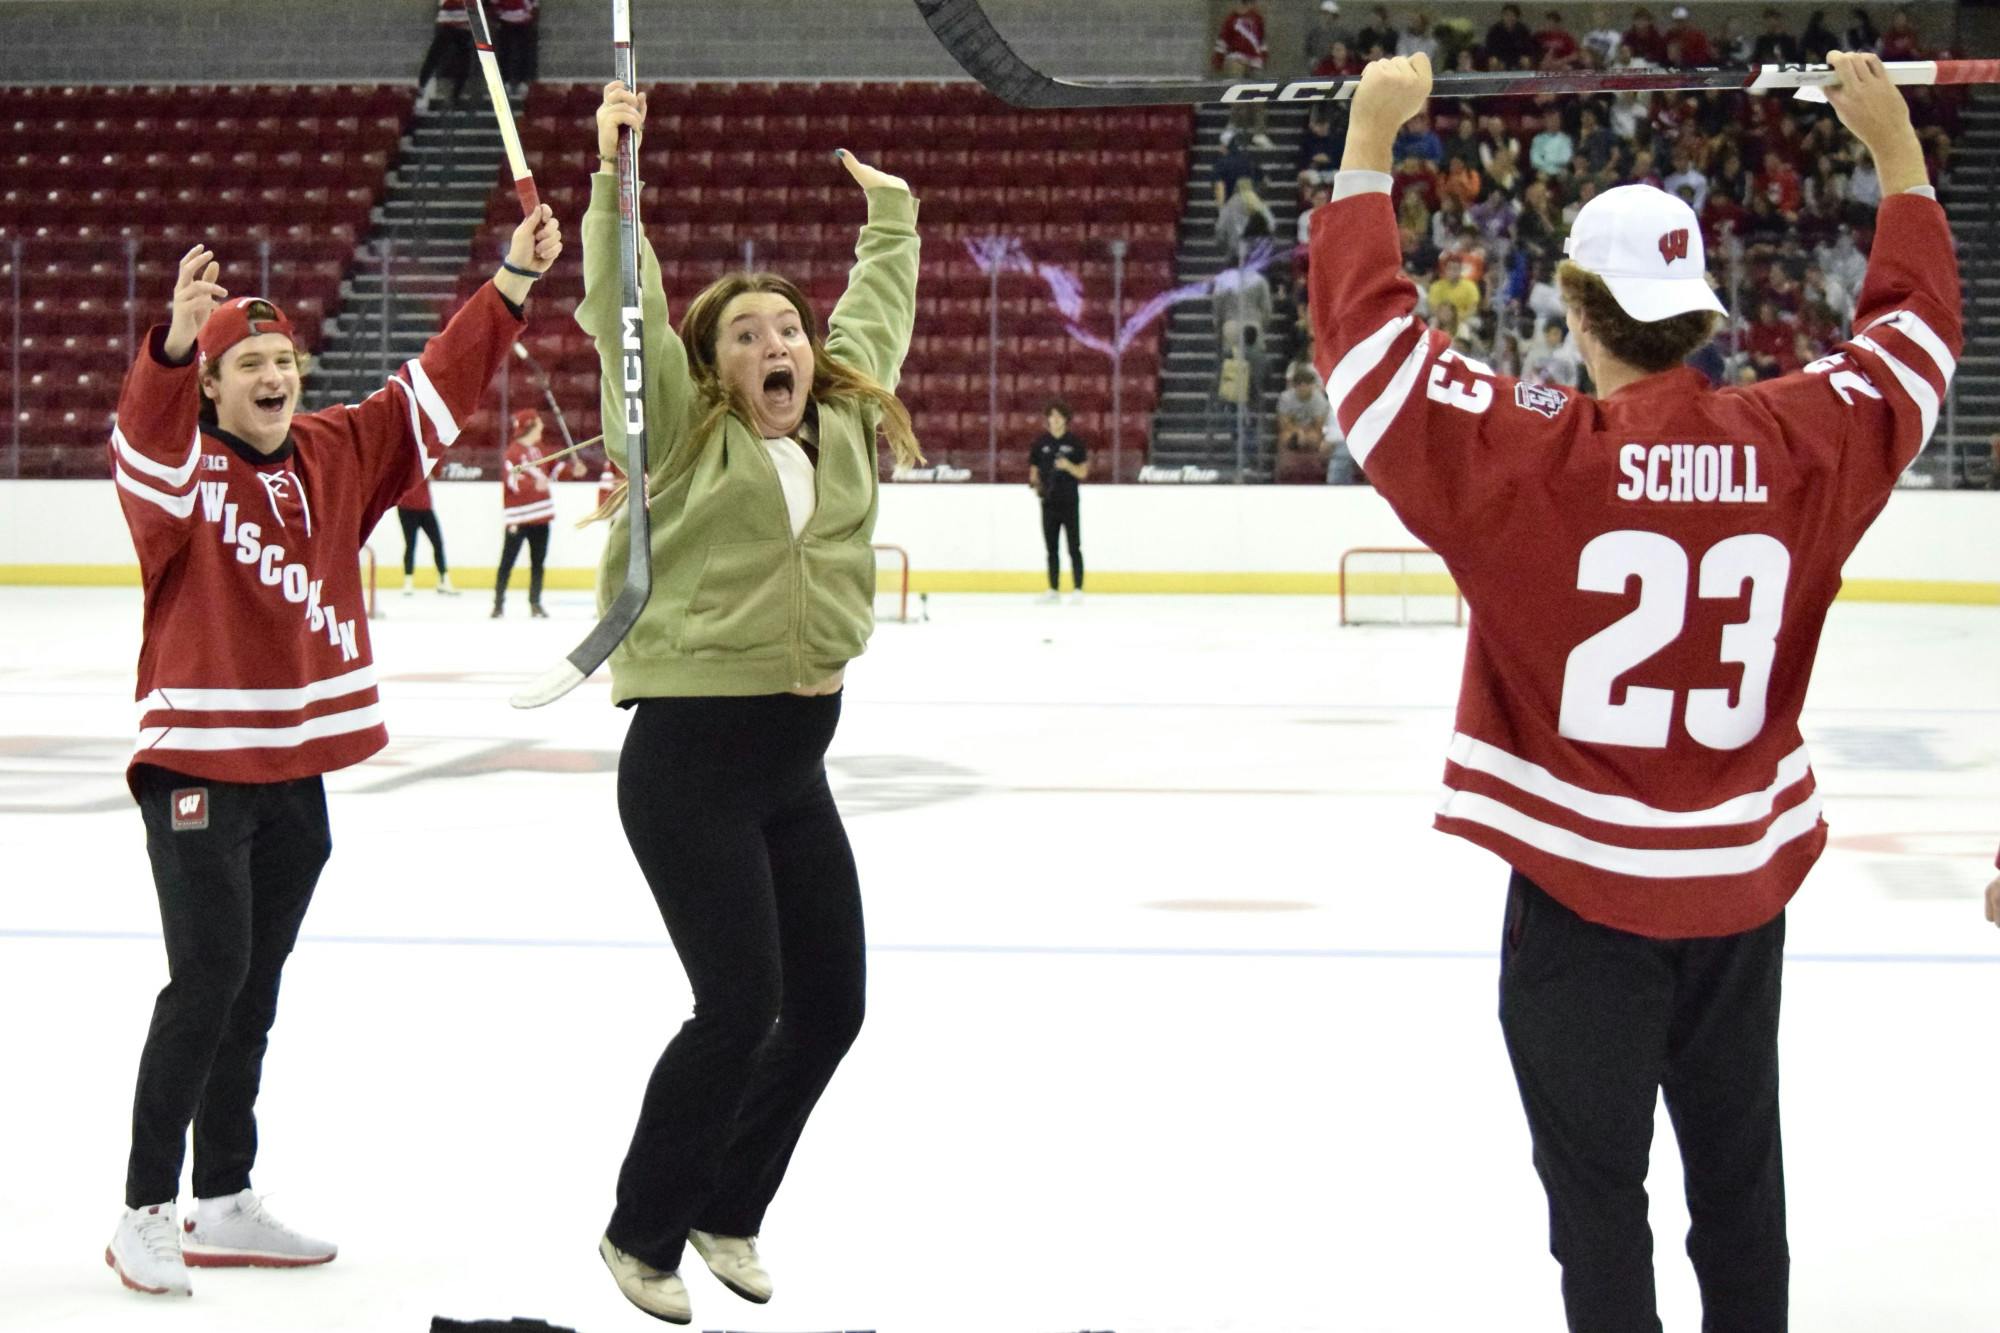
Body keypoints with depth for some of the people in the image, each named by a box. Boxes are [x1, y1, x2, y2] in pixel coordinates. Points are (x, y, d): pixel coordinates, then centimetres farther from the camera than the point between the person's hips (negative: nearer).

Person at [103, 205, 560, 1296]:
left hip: (299, 769, 6)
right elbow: (146, 430, -30)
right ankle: (144, 1215, -1)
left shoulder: (339, 456, 8)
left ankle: (223, 1206, 24)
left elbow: (439, 387, 10)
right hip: (196, 762, -6)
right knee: (207, 978, -11)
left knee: (254, 990, 13)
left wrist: (512, 283, 3)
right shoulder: (177, 468, -8)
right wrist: (175, 340, -49)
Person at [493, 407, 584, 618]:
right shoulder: (513, 452, -15)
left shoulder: (539, 449, 11)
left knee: (538, 561, 10)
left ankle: (535, 604, 15)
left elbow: (554, 468, 17)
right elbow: (511, 480, -25)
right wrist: (534, 484, -37)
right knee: (508, 561, -1)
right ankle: (498, 603, 4)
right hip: (519, 516, -8)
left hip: (541, 514, 8)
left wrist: (573, 469, 1)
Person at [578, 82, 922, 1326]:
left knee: (831, 1003, 8)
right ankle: (642, 1232, 9)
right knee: (742, 1005, -11)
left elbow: (878, 320, 26)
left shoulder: (846, 428, 10)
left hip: (797, 765, 7)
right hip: (689, 759, -7)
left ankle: (728, 1211, 29)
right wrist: (617, 173, -17)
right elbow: (622, 309, -12)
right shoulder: (685, 435, -4)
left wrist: (891, 219, 34)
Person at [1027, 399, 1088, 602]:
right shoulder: (1040, 444, 7)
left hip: (1069, 503, -3)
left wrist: (1068, 466, -18)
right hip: (1049, 501, 3)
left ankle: (1078, 589, -4)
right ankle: (1054, 589, 13)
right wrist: (1036, 483, -9)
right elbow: (1034, 471, 12)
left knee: (1074, 547, -5)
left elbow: (1083, 472, 0)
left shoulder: (1075, 444, 0)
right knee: (1051, 547, 7)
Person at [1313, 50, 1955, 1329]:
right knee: (1738, 1158, 20)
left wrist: (1370, 141, -2)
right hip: (1745, 875, 4)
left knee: (1596, 1178, 8)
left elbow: (1366, 326, -11)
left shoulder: (1521, 453, -18)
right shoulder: (1806, 443, -8)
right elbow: (1916, 329, 9)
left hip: (1581, 884, -4)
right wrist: (1893, 144, 19)